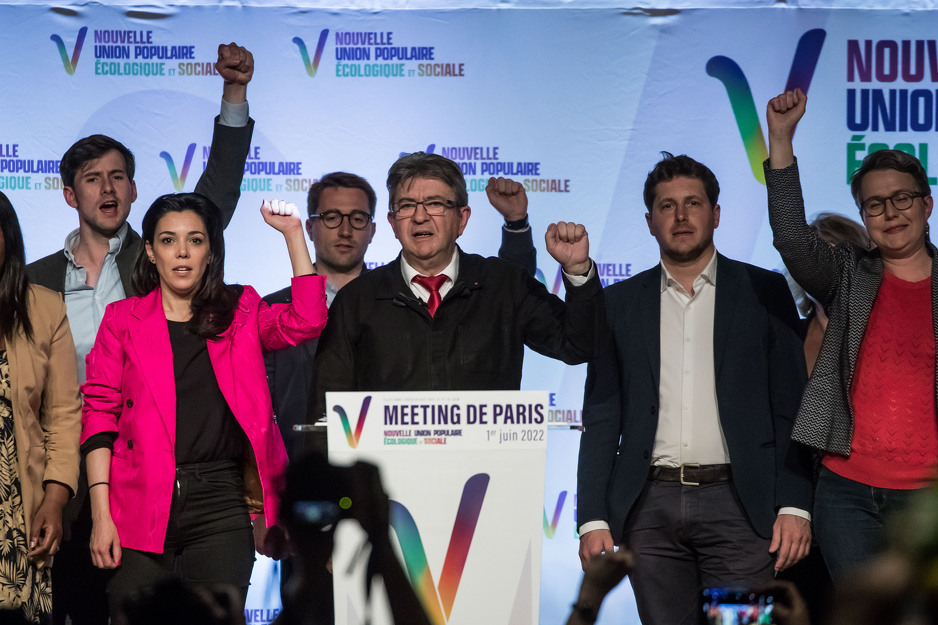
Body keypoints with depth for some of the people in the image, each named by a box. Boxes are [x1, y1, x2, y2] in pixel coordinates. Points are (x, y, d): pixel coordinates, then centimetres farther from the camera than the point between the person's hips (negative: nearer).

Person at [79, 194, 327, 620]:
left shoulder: (240, 312, 13)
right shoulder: (122, 319, 9)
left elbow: (305, 321, -5)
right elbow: (99, 414, 3)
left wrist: (293, 234, -6)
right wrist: (101, 514, -6)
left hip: (221, 505, 1)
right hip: (141, 504, 0)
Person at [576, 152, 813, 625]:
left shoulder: (763, 292, 7)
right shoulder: (619, 303, 12)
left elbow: (791, 407, 4)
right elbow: (601, 418, 10)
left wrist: (795, 506, -6)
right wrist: (592, 519, 1)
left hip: (738, 502, -1)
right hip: (649, 510, 2)